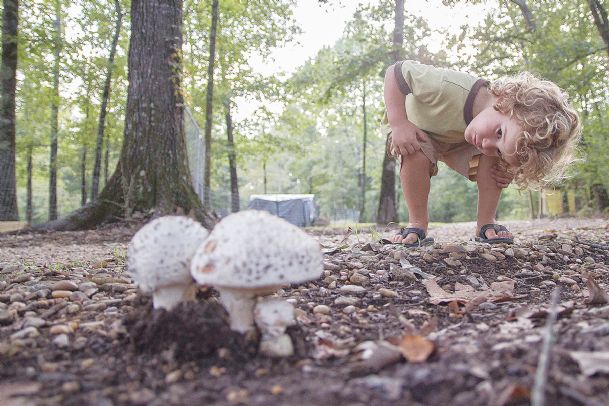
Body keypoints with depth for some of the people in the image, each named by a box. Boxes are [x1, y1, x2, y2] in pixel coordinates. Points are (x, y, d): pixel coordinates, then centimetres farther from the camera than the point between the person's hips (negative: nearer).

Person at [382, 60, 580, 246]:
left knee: (491, 160, -25)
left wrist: (509, 172, -23)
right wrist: (399, 124, -42)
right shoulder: (449, 87, -46)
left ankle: (486, 224, -7)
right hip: (412, 125, -3)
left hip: (455, 140, 3)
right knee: (417, 155, -36)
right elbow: (395, 72, -35)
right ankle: (418, 224, -17)